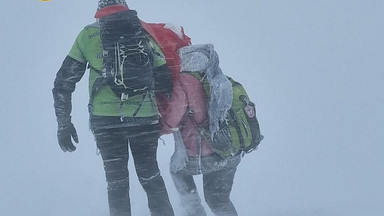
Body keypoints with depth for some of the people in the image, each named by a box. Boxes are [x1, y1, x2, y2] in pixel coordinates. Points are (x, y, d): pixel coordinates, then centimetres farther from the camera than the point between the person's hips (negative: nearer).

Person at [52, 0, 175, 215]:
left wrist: (64, 123, 11)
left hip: (106, 120, -1)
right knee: (150, 175, 16)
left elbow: (64, 81, 6)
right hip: (144, 118, 1)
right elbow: (165, 83, 13)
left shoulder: (88, 35, 8)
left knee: (117, 182, 8)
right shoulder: (145, 35, 11)